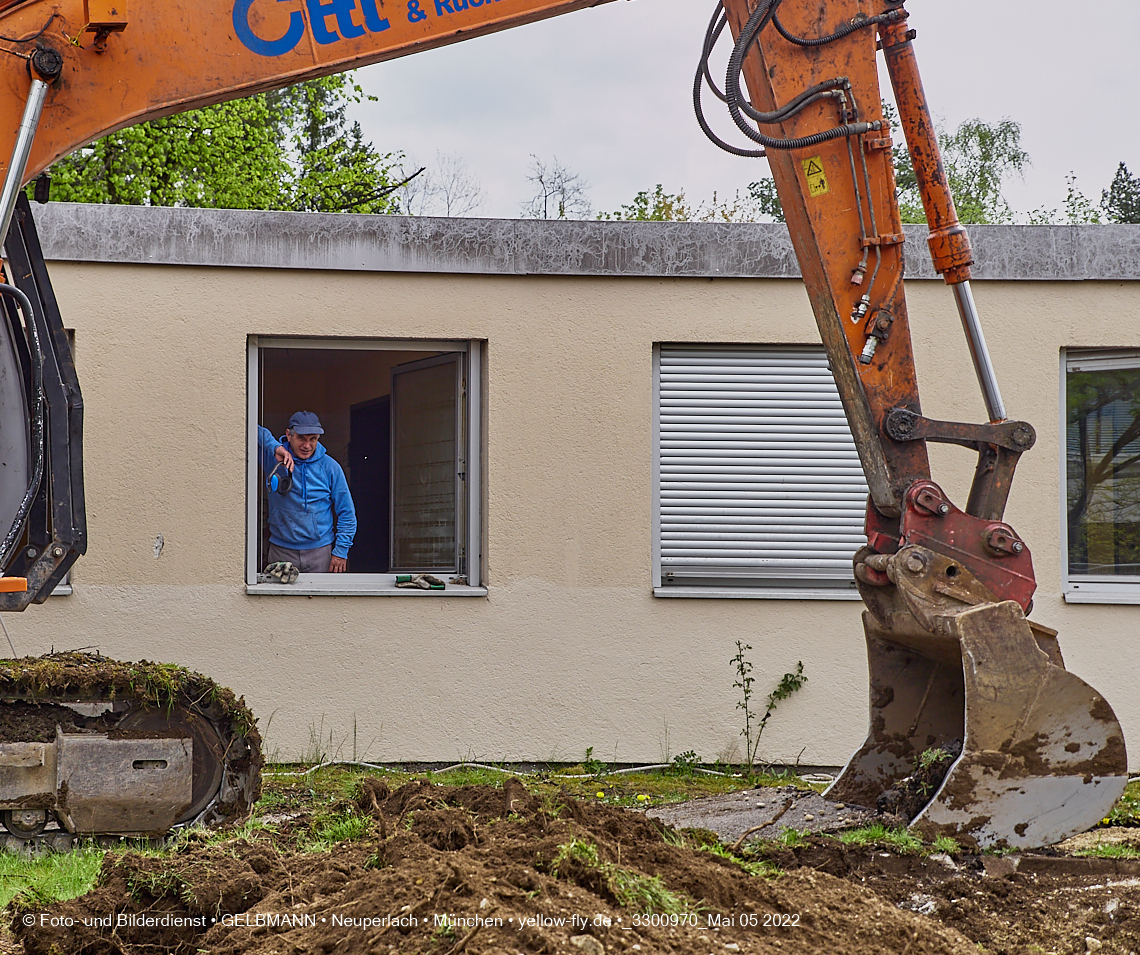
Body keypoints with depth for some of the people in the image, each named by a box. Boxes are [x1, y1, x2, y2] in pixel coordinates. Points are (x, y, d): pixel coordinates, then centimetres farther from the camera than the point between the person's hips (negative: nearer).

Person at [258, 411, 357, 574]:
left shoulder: (330, 467, 1)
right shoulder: (273, 458, -1)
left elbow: (346, 513, 5)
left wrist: (341, 551, -2)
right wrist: (275, 447, -24)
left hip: (320, 551, 0)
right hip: (281, 552, 0)